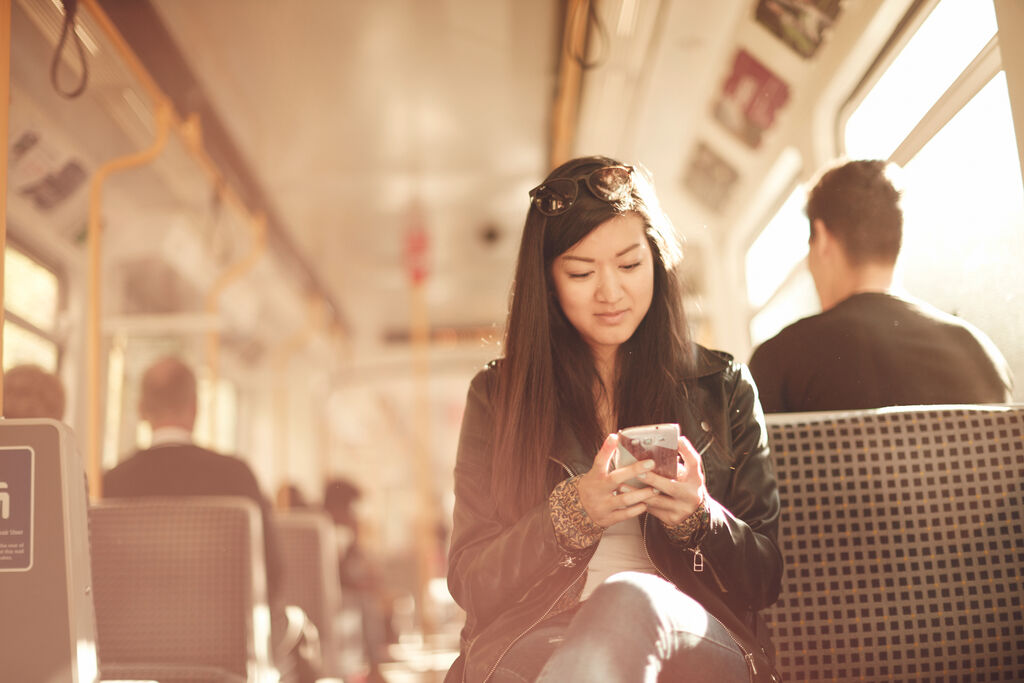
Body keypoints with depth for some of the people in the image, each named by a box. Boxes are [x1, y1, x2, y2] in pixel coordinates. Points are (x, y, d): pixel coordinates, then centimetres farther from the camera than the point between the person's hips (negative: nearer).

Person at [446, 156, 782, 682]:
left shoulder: (723, 388, 12)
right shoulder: (497, 396, 11)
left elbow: (771, 579, 10)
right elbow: (468, 581, 4)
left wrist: (698, 520, -13)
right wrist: (570, 516, -15)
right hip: (535, 636, 0)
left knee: (629, 602, -37)